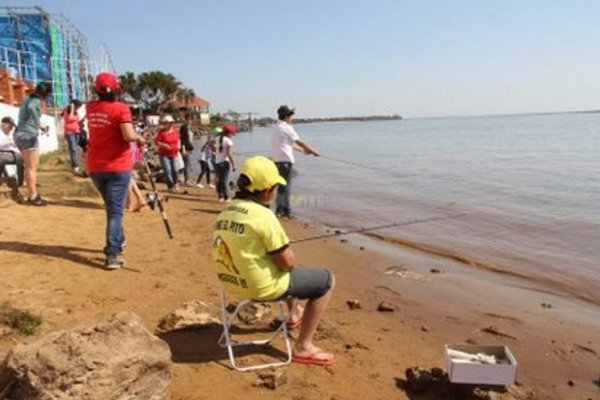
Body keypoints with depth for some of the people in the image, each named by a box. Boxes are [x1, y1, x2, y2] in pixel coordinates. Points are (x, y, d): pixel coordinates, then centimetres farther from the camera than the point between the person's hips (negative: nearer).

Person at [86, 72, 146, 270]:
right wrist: (139, 138, -6)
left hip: (95, 167, 6)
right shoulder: (120, 108, -13)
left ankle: (119, 241, 39)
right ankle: (112, 256, -10)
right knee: (115, 211, -3)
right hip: (118, 166, -6)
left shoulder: (90, 108, 4)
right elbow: (129, 135, -23)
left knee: (112, 207, 24)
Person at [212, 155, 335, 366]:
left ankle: (294, 314, 53)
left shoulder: (225, 212, 1)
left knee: (289, 270, 35)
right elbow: (287, 262, -20)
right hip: (262, 287, -9)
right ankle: (303, 347, 10)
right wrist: (289, 257, 3)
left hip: (233, 283, 9)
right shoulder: (263, 215, -25)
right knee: (327, 280, 7)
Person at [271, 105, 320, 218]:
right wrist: (314, 151, 2)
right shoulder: (287, 128, -11)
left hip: (277, 160, 9)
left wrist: (302, 150, 29)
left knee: (283, 186, 15)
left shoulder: (276, 127, 16)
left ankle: (280, 209, 19)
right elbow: (300, 142, -7)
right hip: (285, 160, -9)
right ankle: (285, 211, 2)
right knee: (285, 187, -3)